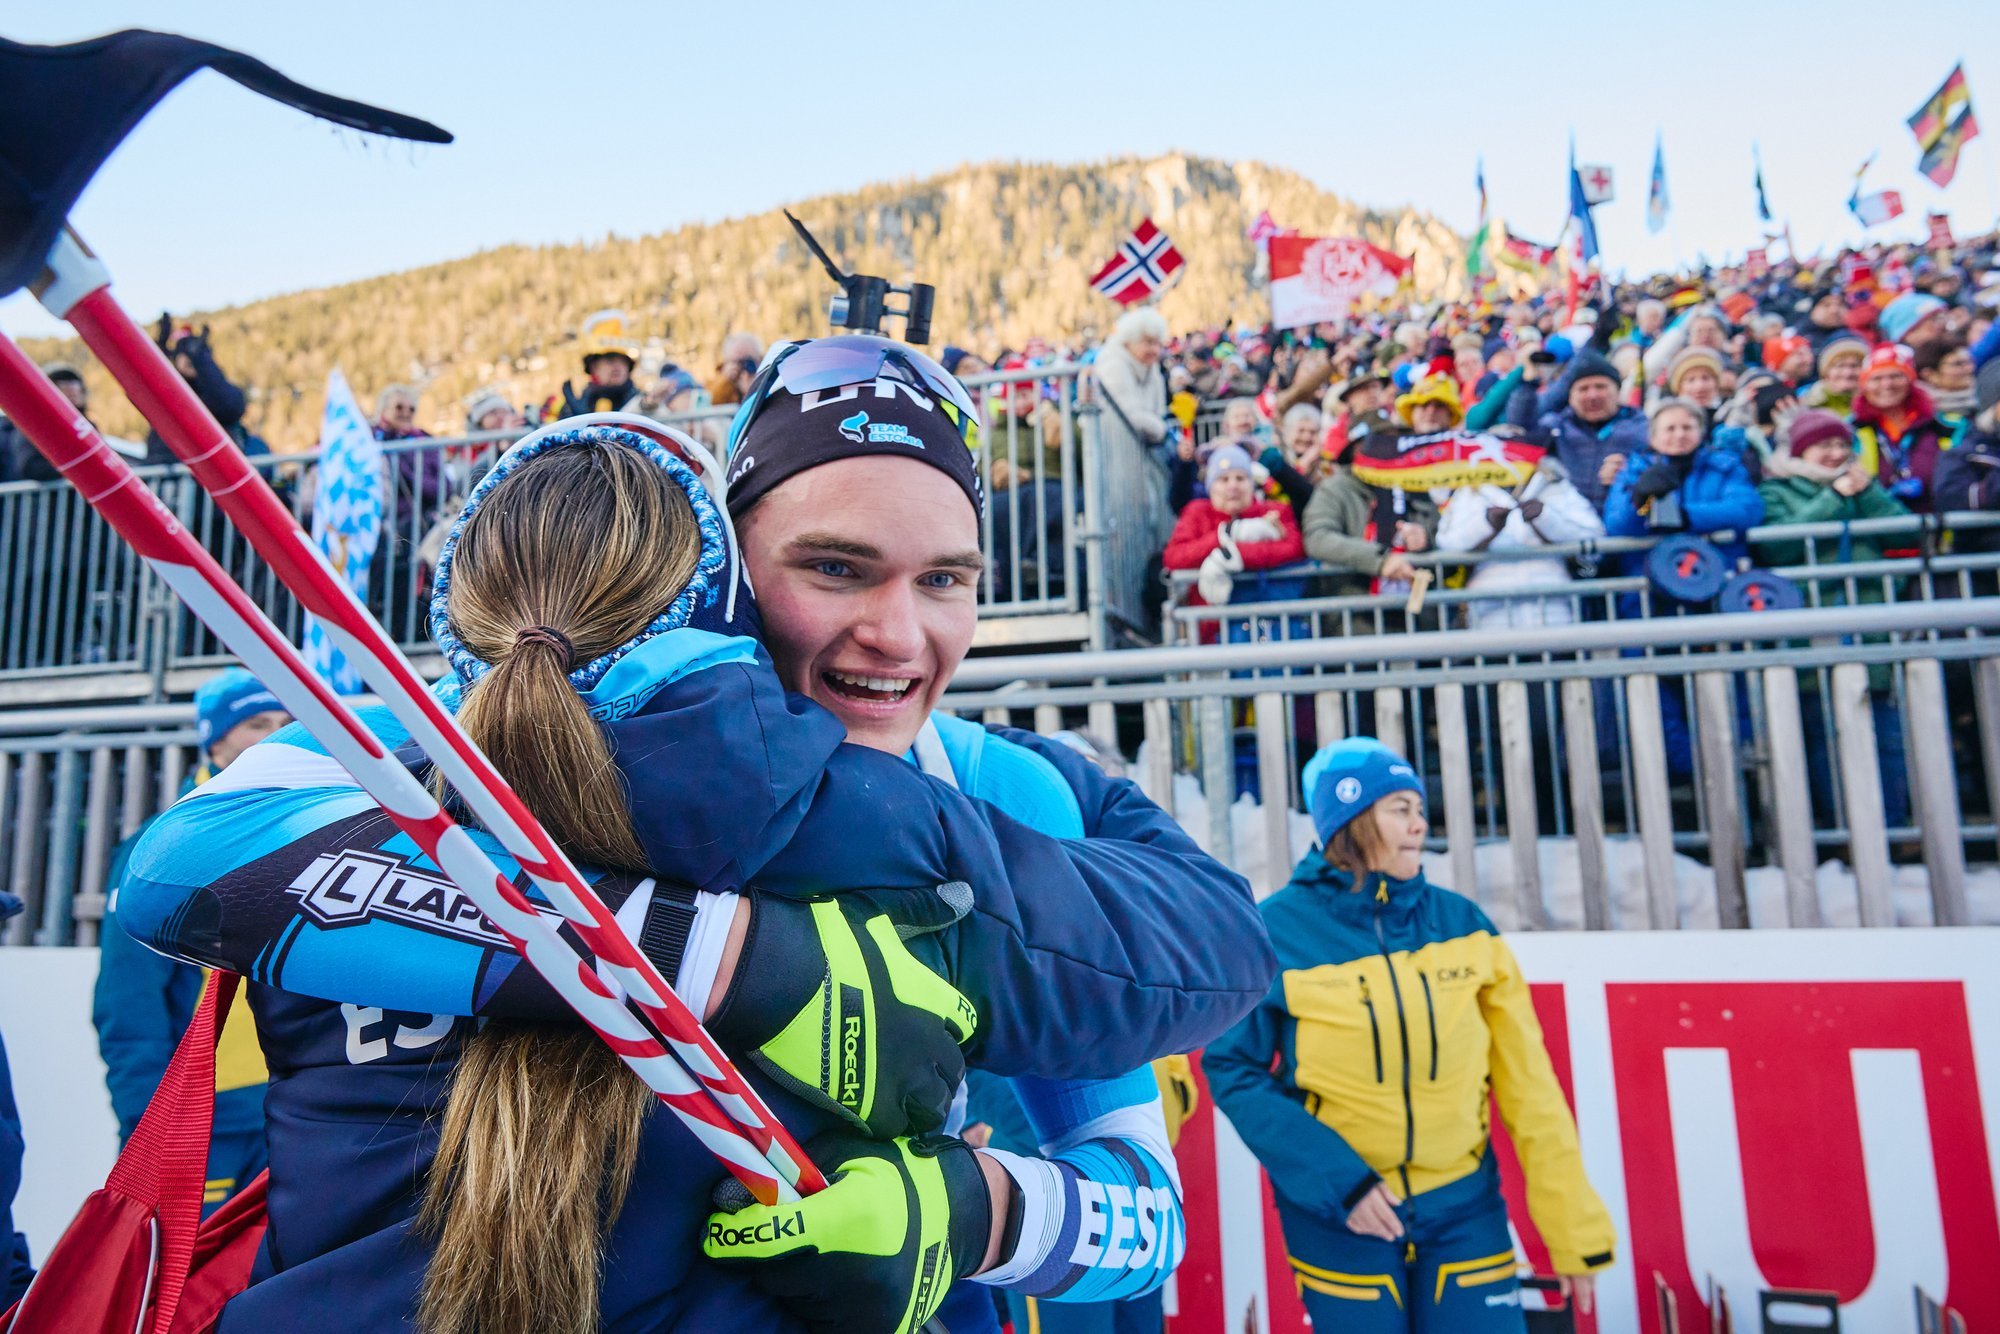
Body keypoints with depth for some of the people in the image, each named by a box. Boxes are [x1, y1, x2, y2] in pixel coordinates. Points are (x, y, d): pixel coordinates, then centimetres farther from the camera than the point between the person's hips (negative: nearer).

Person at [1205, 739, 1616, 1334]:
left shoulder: (1463, 924, -2)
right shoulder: (1278, 929, -10)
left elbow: (1526, 1082, 1)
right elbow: (1234, 1070, -9)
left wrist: (1573, 1225, 1)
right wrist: (1336, 1182, -17)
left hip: (1464, 1208, 2)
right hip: (1338, 1214, -2)